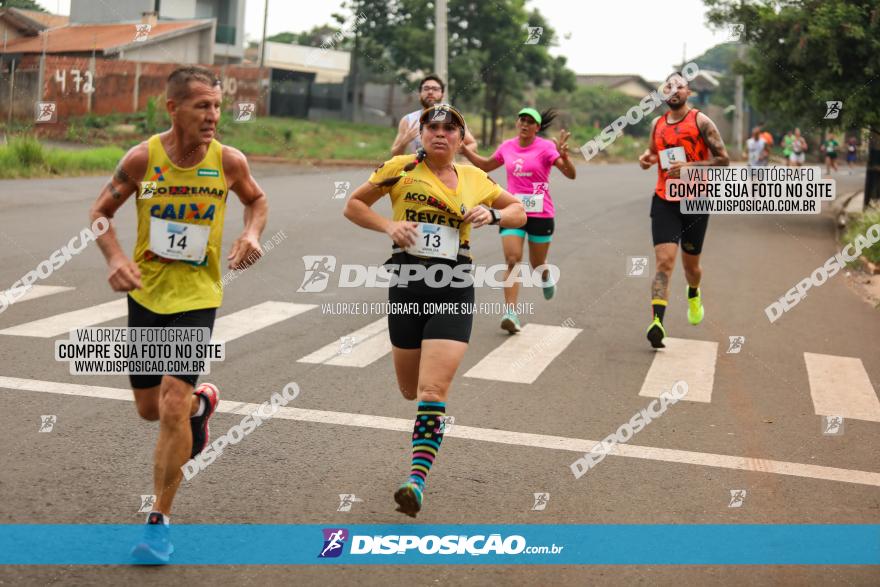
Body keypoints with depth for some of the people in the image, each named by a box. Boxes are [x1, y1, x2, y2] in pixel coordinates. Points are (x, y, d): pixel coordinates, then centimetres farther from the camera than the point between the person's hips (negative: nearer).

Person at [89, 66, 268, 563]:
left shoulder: (229, 161, -10)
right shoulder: (142, 158, -11)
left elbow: (257, 199, 11)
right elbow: (100, 213, 1)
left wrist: (252, 234, -10)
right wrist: (115, 258, -18)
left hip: (196, 298, -2)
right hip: (145, 294, 2)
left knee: (173, 406, -13)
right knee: (149, 409, 14)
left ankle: (160, 521, 1)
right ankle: (202, 403, 50)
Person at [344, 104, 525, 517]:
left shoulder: (474, 179, 9)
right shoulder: (401, 168, 3)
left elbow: (519, 212, 21)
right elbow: (353, 205, 10)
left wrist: (493, 215, 0)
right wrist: (388, 225, -8)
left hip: (454, 290, -1)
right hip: (407, 285, 1)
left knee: (433, 390, -14)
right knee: (410, 390, 11)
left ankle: (417, 481, -13)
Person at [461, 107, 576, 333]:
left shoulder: (545, 147, -7)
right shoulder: (507, 147, 5)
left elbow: (570, 174, -16)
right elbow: (486, 165, 24)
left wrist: (563, 156, -35)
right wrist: (465, 151, 14)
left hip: (541, 214, -2)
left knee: (537, 264, 12)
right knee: (512, 260, -13)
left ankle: (546, 277, 50)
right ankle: (511, 313, -17)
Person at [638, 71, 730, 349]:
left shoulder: (700, 121, -5)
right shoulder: (657, 124, 8)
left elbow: (723, 159, -7)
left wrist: (689, 166, -19)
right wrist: (647, 157, 4)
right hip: (664, 201, 2)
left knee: (690, 264, 13)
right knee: (664, 262, -16)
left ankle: (694, 295, 48)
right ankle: (657, 322, -25)